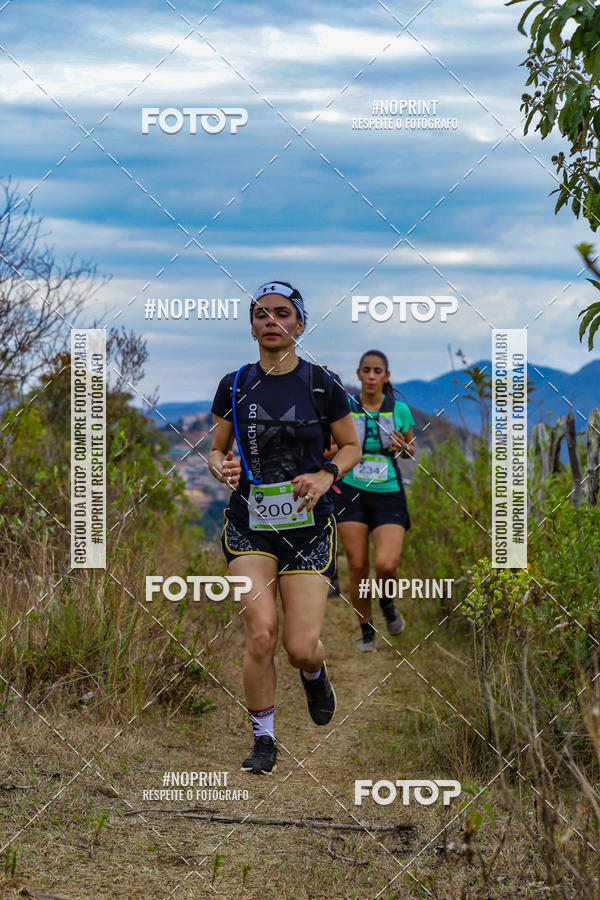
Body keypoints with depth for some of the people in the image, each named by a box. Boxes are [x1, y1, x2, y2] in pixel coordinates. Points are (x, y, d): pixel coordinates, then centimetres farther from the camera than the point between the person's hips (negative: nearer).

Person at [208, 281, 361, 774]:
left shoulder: (321, 384, -3)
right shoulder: (234, 386, 2)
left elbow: (352, 446, 7)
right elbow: (216, 450, 12)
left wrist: (325, 475, -12)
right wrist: (224, 468, -12)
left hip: (307, 522, -1)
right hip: (249, 523, 1)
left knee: (301, 647, -6)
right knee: (261, 634, -14)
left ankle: (315, 673, 34)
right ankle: (264, 739, 6)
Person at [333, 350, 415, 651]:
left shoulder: (399, 410, 0)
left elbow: (411, 450, 14)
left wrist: (403, 447, -9)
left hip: (389, 496, -1)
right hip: (352, 493, 1)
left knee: (386, 565, -18)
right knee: (358, 567, -1)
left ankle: (387, 601, 18)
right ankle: (366, 631, 19)